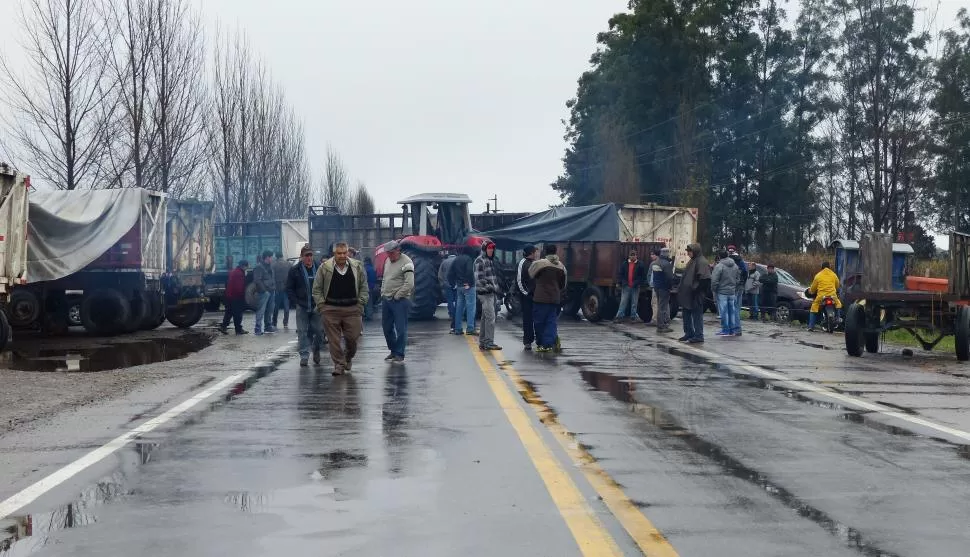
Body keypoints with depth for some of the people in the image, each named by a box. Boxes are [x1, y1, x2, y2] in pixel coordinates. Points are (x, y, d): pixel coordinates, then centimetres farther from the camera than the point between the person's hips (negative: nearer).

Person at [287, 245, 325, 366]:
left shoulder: (319, 268, 3)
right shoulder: (294, 270, 1)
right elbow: (289, 289, 4)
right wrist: (295, 303, -5)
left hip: (317, 306, 1)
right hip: (301, 307, -1)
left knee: (319, 330, 2)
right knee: (302, 332, -1)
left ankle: (316, 350, 25)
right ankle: (304, 356, 5)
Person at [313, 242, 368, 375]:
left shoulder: (357, 267, 5)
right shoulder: (325, 268, 0)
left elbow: (363, 287, 12)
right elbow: (317, 289, 6)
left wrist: (361, 303, 2)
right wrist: (321, 305, -2)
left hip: (352, 309, 1)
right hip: (331, 309, -1)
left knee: (353, 337, 2)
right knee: (334, 339, -1)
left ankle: (349, 357, 29)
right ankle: (339, 364, 8)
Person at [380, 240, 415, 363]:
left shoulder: (406, 262, -12)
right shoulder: (387, 261, 14)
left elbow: (409, 284, -19)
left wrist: (397, 296, -15)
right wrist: (383, 293, 12)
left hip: (400, 301, -8)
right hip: (386, 300, 8)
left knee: (400, 329, -4)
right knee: (387, 327, 12)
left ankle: (399, 354, 3)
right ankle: (393, 351, 26)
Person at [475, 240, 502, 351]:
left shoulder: (491, 260, 18)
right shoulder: (480, 261, -10)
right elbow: (479, 279, -16)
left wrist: (498, 288, 15)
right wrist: (492, 287, -19)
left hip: (492, 292, 9)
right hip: (485, 293, -9)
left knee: (485, 318, 12)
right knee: (490, 317, -13)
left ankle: (482, 342, 17)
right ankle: (489, 343, -11)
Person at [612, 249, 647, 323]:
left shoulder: (640, 264, 1)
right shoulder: (624, 264, 5)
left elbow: (643, 276, 1)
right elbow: (619, 273, 5)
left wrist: (637, 283, -8)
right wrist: (619, 282, -5)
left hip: (635, 287, -1)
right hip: (626, 286, 1)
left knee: (634, 303, 7)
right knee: (623, 302, 1)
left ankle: (634, 317, 14)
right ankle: (619, 316, 1)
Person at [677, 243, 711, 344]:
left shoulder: (702, 262, -15)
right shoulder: (692, 261, 16)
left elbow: (705, 279, -23)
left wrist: (696, 289, -18)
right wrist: (681, 290, 16)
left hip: (695, 295, -10)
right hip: (687, 294, 10)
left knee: (697, 315, -3)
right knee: (687, 315, 16)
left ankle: (698, 336, 3)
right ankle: (689, 333, 27)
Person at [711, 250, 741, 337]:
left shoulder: (719, 266, -14)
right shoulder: (735, 266, 9)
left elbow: (714, 280, -16)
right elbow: (738, 279, 16)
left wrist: (713, 290, -3)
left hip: (722, 292, -6)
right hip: (732, 292, 6)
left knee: (723, 311, -2)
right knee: (731, 311, 12)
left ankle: (725, 330, 0)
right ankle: (732, 330, 16)